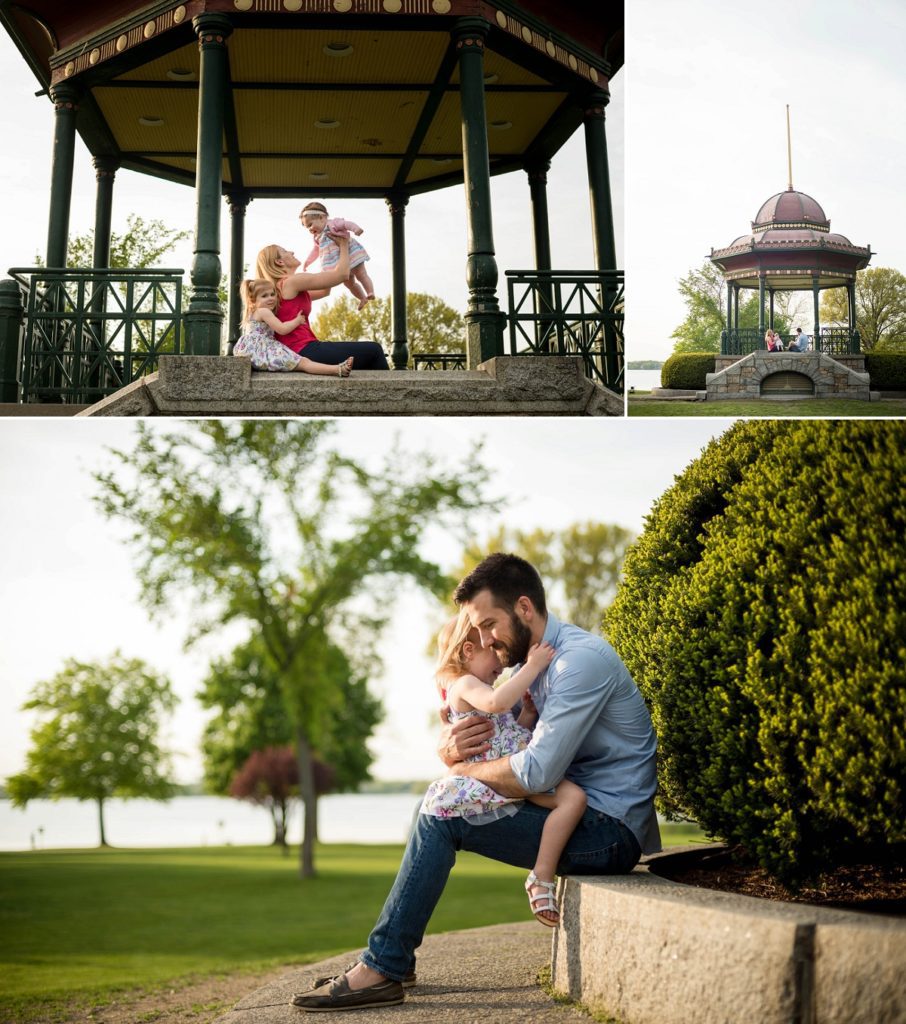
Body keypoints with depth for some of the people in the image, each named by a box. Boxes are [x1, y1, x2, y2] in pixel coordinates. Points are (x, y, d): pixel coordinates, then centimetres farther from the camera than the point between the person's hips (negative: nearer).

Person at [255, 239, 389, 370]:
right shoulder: (291, 282, -9)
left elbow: (324, 291, 27)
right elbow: (341, 274, -6)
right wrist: (344, 245, 11)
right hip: (305, 351, -10)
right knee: (373, 350, -3)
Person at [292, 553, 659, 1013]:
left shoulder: (581, 659, -19)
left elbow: (536, 773, -27)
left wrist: (468, 768, -8)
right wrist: (451, 747, -13)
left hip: (609, 832, -10)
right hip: (578, 812, 10)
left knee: (442, 816, -16)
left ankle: (382, 970, -11)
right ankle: (393, 958, 12)